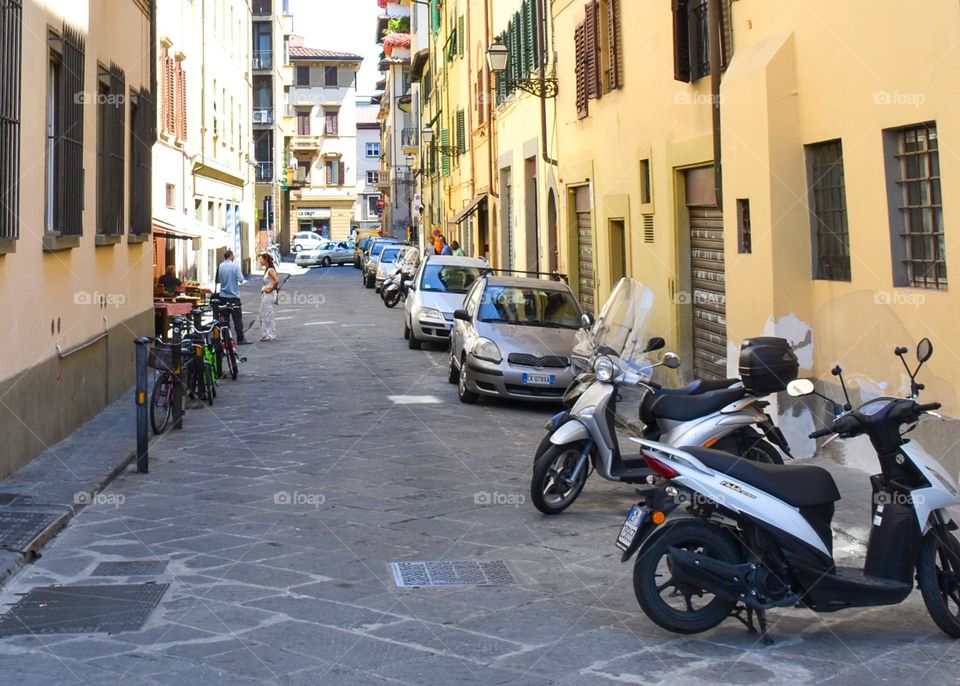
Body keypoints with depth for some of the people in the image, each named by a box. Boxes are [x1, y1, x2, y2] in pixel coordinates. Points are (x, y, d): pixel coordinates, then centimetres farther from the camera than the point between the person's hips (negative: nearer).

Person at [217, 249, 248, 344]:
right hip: (234, 296, -4)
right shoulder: (235, 266, -10)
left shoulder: (220, 266, 1)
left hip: (223, 296, 4)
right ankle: (240, 339, -1)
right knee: (237, 318, 0)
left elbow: (218, 280, 8)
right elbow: (241, 279, -15)